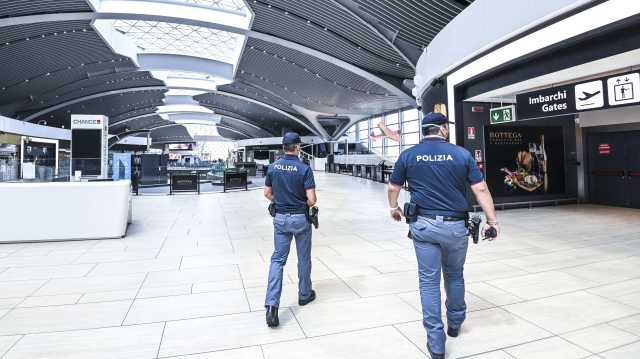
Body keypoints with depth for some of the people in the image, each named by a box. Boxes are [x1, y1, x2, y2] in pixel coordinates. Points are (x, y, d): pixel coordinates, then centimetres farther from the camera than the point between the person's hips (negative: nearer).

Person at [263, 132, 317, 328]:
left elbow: (267, 193, 7)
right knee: (304, 258, 15)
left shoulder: (273, 167, -1)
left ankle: (271, 305, -6)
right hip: (300, 218, -3)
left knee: (278, 259, 6)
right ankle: (304, 294, 32)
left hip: (280, 218, 3)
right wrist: (305, 205, 4)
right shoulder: (304, 168, -14)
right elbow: (312, 199, -17)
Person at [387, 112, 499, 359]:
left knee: (429, 281, 6)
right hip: (455, 226, 1)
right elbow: (481, 189, -3)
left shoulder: (408, 155, 0)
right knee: (455, 276, 22)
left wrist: (394, 208, 27)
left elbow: (393, 187, 9)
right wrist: (492, 221, 5)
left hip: (424, 226, 0)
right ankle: (455, 324, 41)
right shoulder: (462, 154, -2)